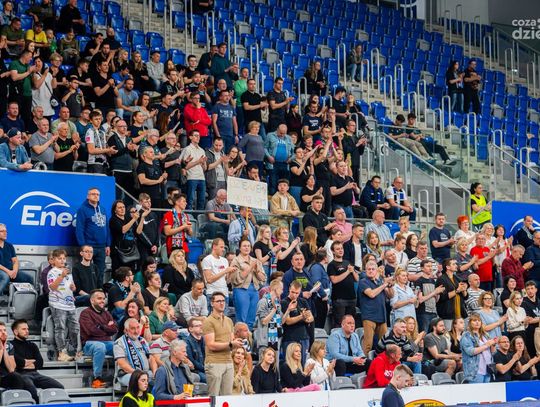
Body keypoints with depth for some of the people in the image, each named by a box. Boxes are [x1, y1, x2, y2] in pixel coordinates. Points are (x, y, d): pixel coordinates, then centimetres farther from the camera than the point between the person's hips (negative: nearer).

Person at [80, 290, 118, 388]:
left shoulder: (106, 313, 22)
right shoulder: (86, 313, 2)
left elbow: (115, 329, 8)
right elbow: (91, 330, -13)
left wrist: (101, 327, -5)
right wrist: (107, 328, 1)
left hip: (107, 342, 5)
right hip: (90, 343, -5)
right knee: (100, 346, -40)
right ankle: (97, 378, -32)